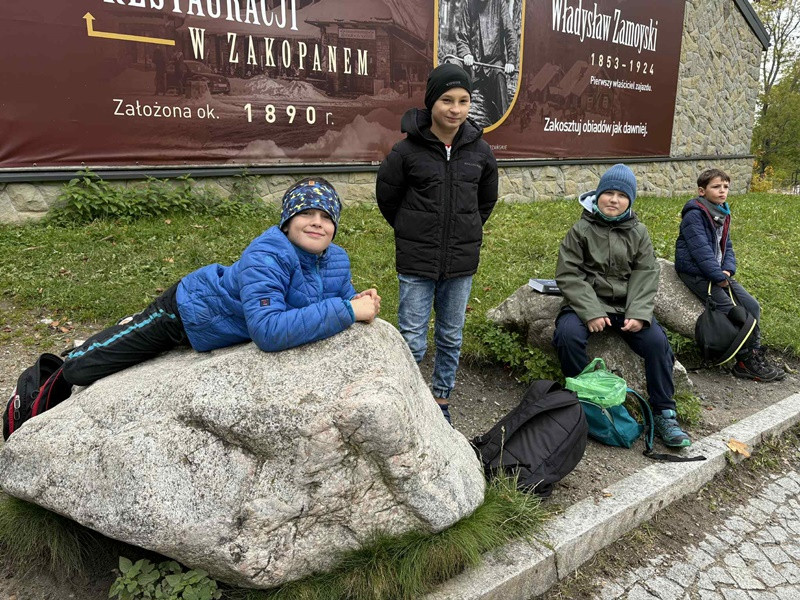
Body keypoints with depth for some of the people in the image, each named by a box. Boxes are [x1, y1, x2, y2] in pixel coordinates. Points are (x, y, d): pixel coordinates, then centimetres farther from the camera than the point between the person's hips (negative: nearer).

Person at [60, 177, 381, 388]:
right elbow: (268, 332, -49)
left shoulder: (337, 261, -15)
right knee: (79, 368, -3)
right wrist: (346, 311, -46)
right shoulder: (265, 257, -38)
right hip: (188, 312, -7)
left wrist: (361, 302, -24)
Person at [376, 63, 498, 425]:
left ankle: (442, 401, 33)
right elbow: (386, 198, 4)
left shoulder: (479, 151, 1)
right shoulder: (408, 150, -9)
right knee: (413, 342, 0)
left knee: (451, 337, 14)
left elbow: (487, 200, 17)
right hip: (417, 261, -3)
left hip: (462, 261, 3)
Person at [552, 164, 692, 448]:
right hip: (586, 303, -2)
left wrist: (638, 314, -14)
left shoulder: (638, 232, 9)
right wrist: (590, 312, -18)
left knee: (656, 341, -22)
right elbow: (568, 274, -6)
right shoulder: (581, 230, 1)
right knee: (568, 334, -32)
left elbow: (645, 276, 3)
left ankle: (664, 414, -6)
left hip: (626, 305, 2)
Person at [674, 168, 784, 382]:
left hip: (718, 272, 9)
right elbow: (701, 250, -21)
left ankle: (755, 354, 8)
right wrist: (719, 277, -21)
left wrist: (727, 270, -5)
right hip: (696, 273, -9)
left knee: (752, 306, 0)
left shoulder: (722, 214, 14)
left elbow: (726, 246, 14)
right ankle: (746, 362, -3)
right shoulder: (694, 214, -14)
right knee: (732, 311, -15)